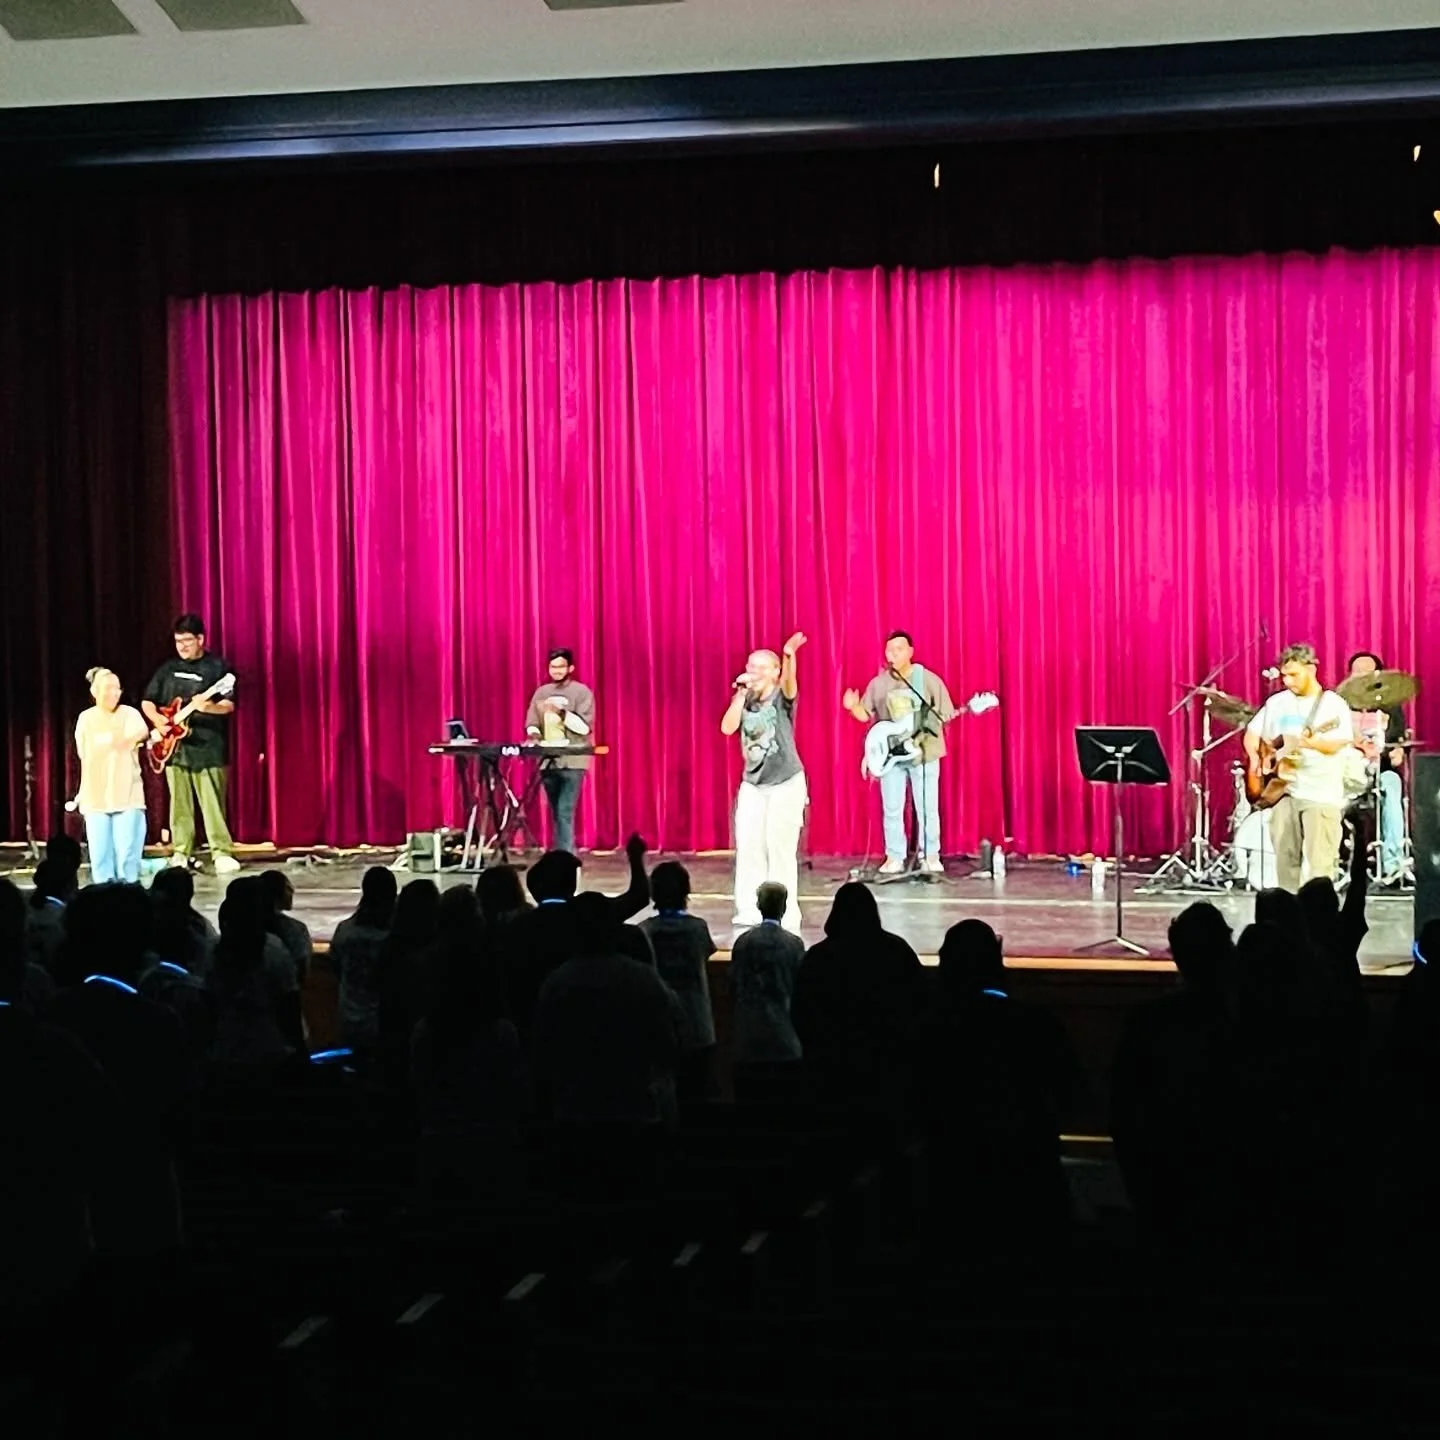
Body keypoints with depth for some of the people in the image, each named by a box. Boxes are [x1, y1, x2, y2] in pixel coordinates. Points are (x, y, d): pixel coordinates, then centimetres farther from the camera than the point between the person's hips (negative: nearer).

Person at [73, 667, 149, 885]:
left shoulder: (129, 713, -4)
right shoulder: (85, 719, 6)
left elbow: (142, 730, -26)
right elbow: (84, 755, 16)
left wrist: (134, 736, -49)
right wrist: (82, 791, 15)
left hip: (127, 795, -3)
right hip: (95, 798, 3)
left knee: (127, 852, -4)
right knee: (99, 853, 3)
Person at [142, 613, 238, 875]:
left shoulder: (217, 667, -2)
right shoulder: (168, 668, 13)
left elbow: (229, 705, -10)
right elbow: (147, 701, 16)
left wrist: (209, 707, -31)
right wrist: (157, 719, -5)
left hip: (208, 747, -5)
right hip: (174, 746, 5)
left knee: (212, 804, -7)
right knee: (179, 804, 8)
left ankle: (222, 854, -6)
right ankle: (180, 853, 14)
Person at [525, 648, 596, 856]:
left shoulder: (582, 692, -1)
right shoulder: (541, 693, 14)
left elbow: (585, 727, -9)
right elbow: (531, 722, 11)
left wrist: (562, 713, -20)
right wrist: (534, 733, -11)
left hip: (572, 762, -5)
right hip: (547, 762, 5)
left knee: (565, 813, -12)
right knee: (557, 814, 9)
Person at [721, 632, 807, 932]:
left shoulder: (782, 698, -7)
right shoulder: (744, 700, 4)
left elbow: (789, 682, -30)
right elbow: (727, 728, -10)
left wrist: (789, 656, -50)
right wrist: (741, 693, -14)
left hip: (786, 783, -4)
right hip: (752, 783, 4)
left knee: (780, 847, -5)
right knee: (748, 846, -1)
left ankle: (784, 913, 1)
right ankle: (749, 910, 5)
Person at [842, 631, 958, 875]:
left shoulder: (929, 680, -3)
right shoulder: (878, 684, 6)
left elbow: (946, 715, -2)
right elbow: (866, 715, 8)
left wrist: (931, 724, -19)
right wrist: (853, 707, -12)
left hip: (925, 754, -2)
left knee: (927, 808, 0)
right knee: (892, 809, 2)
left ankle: (929, 856, 10)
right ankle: (895, 858, 10)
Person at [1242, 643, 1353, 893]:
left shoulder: (1333, 704, -4)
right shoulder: (1277, 702, 11)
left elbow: (1338, 743, -15)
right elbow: (1252, 733, 16)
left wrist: (1308, 742, -32)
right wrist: (1254, 758, -2)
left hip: (1323, 795, -5)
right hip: (1284, 789, 5)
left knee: (1320, 862, -8)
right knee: (1285, 857, 7)